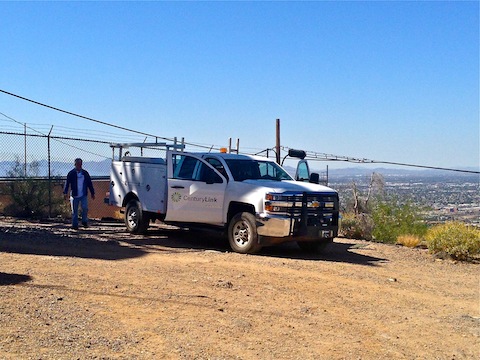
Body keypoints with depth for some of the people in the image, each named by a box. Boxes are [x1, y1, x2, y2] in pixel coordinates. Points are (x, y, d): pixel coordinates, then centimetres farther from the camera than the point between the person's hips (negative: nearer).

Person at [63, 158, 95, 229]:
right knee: (74, 211, 4)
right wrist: (65, 193, -15)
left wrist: (92, 193, 12)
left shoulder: (85, 173, 9)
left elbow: (89, 183, 13)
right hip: (74, 195, -1)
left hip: (83, 195, 2)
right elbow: (67, 183, -4)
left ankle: (84, 221, 11)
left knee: (85, 208, -10)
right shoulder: (71, 173, 0)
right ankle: (75, 225, 12)